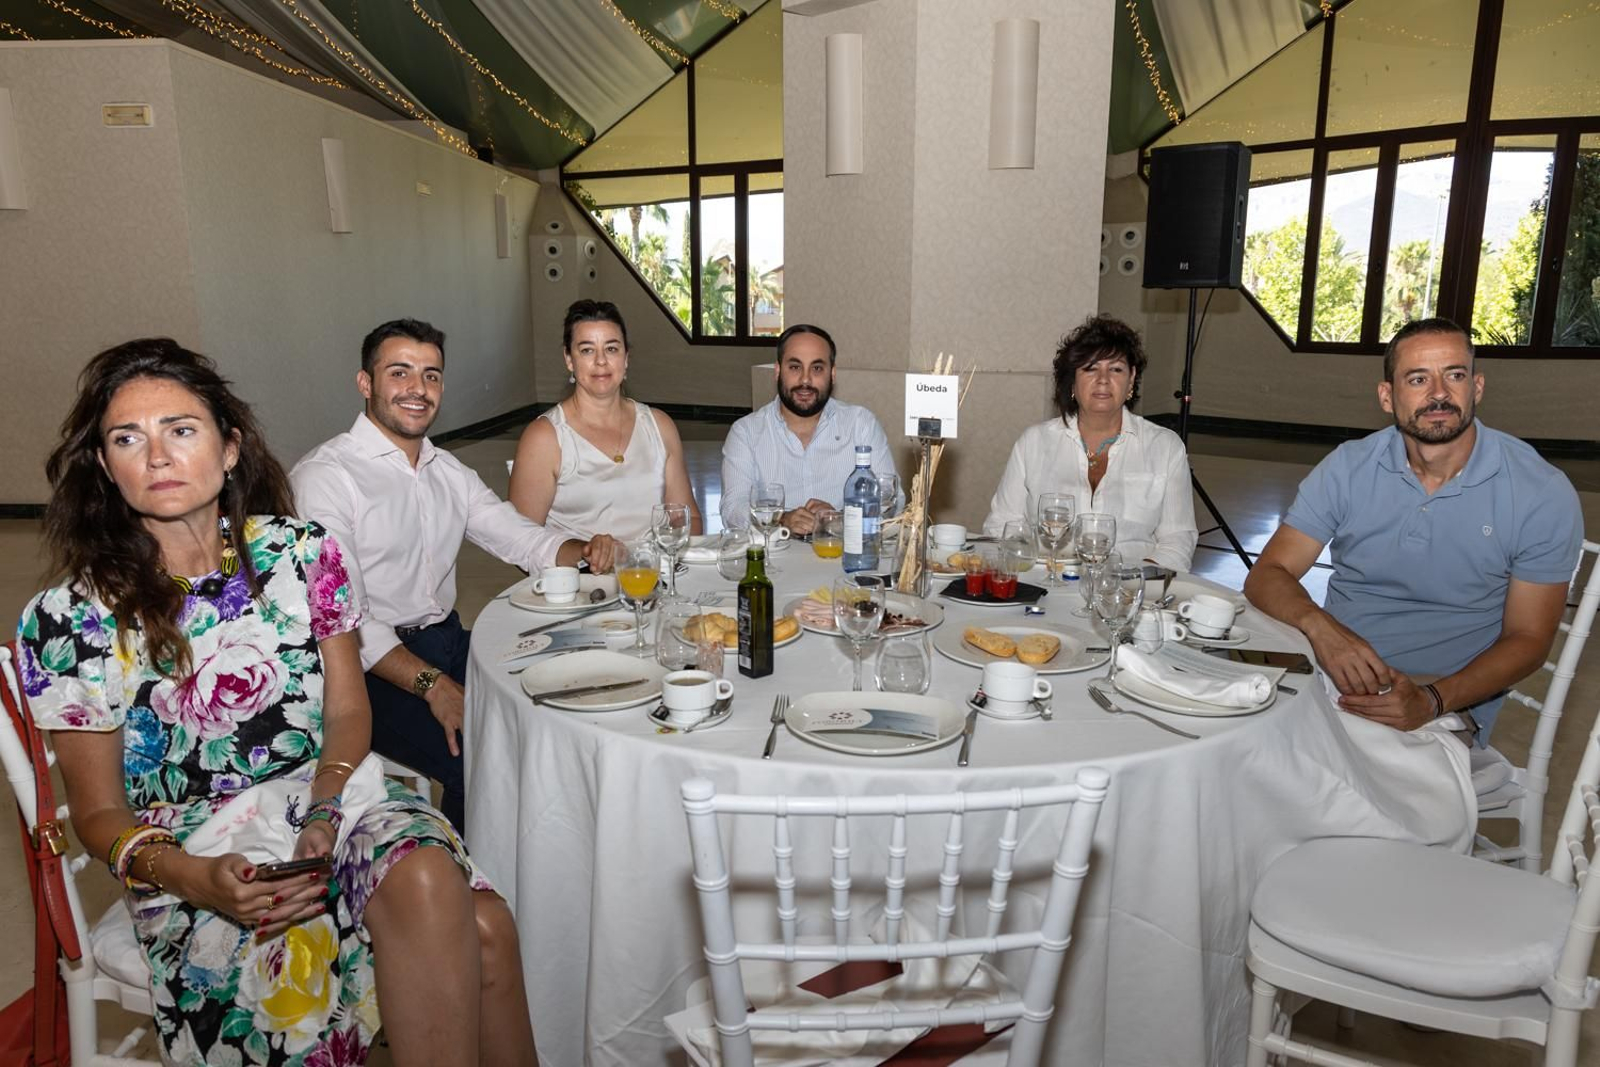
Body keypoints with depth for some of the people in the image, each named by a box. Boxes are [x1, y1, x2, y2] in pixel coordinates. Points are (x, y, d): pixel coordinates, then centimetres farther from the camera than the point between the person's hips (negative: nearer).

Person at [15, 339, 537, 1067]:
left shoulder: (302, 555, -1)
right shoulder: (69, 623, -6)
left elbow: (347, 712, 4)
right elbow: (100, 813, 0)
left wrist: (323, 816, -15)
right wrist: (190, 877, -19)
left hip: (328, 798, 3)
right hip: (194, 855, -3)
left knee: (429, 882, -33)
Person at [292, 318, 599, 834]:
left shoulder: (448, 471, 15)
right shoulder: (323, 476, -10)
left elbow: (520, 536, 16)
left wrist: (582, 552, -6)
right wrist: (432, 685, -25)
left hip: (449, 642, 7)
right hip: (372, 667, -7)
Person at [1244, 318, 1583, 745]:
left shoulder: (1543, 494, -5)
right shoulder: (1348, 467, 0)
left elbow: (1527, 639, -3)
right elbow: (1267, 575, -3)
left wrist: (1432, 699, -22)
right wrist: (1319, 626, -26)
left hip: (1447, 701, -2)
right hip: (1333, 673, 3)